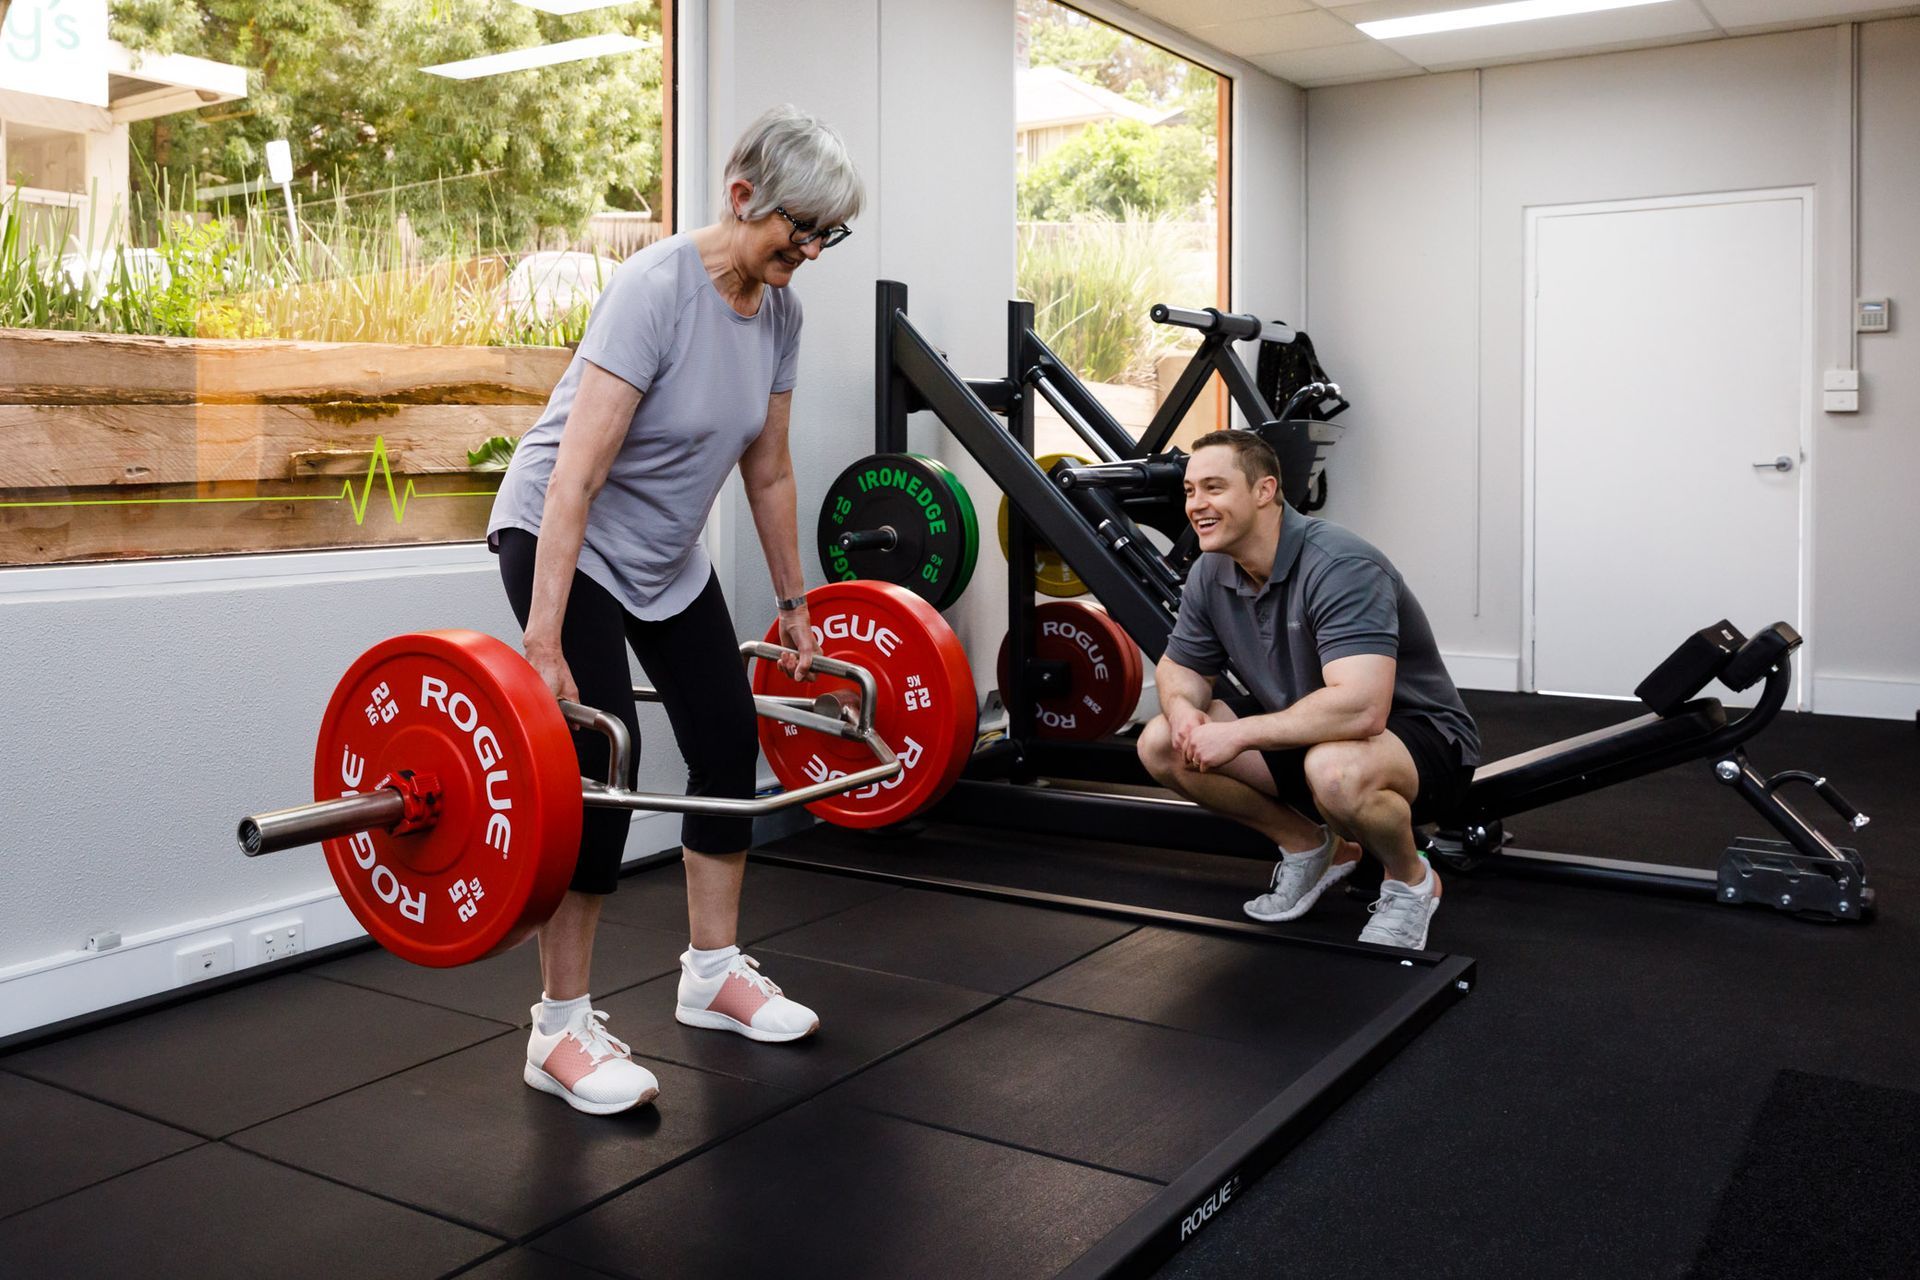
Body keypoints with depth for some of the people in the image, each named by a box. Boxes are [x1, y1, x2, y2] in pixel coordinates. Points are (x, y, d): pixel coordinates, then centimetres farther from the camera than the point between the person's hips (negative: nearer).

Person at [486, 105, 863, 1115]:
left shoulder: (777, 310, -4)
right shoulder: (657, 288, -26)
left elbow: (768, 472, 7)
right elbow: (577, 472, -32)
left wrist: (793, 603, 12)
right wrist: (542, 644, -36)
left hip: (666, 550, 8)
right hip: (563, 536, -8)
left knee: (729, 738, 5)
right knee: (600, 754, -17)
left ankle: (713, 973, 22)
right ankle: (561, 1029, -4)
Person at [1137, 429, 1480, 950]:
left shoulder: (1339, 566, -30)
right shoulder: (1210, 573, -5)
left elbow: (1361, 708, -41)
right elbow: (1180, 666, 8)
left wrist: (1238, 734, -34)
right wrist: (1182, 708, -17)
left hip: (1419, 736, -7)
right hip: (1305, 733, 7)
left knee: (1335, 769, -41)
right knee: (1160, 744, -7)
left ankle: (1410, 880, -7)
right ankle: (1308, 845, 11)